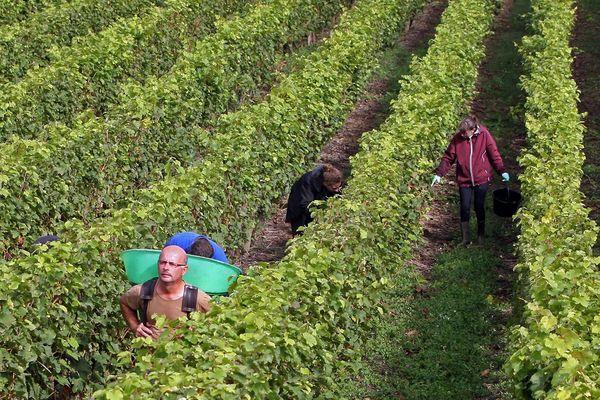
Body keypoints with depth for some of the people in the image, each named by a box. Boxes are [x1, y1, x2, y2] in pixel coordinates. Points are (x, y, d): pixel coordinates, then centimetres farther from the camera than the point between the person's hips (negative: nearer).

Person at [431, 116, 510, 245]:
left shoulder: (484, 135, -10)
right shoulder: (458, 138, -7)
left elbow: (494, 154, -4)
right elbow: (448, 157, -1)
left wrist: (502, 171, -11)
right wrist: (439, 173, -8)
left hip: (481, 179, -1)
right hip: (464, 180, 1)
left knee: (479, 207, 8)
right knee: (464, 208, 1)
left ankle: (481, 236, 25)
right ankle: (466, 238, 12)